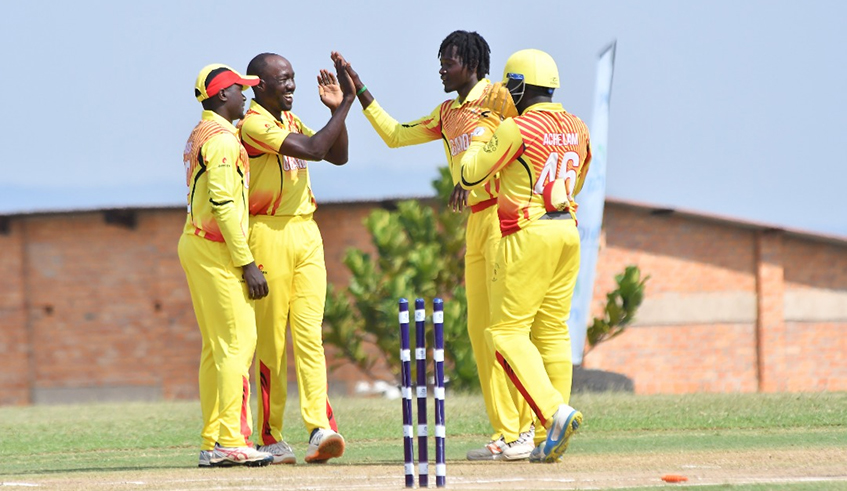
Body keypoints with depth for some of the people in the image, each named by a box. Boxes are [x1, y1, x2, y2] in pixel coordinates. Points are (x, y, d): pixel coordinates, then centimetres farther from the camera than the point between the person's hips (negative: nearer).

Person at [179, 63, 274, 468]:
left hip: (193, 244, 10)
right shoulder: (222, 139, -13)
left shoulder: (198, 136, 18)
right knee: (239, 341, -11)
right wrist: (247, 263, -20)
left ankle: (212, 444, 10)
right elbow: (222, 204, -20)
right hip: (216, 250, -10)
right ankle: (231, 441, -15)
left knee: (216, 346, 10)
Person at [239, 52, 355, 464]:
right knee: (270, 339, -2)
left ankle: (320, 426, -14)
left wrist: (337, 109, 5)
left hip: (306, 233, 7)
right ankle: (269, 436, 4)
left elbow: (338, 156, 18)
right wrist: (345, 105, -12)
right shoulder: (252, 125, -10)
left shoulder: (291, 121, 17)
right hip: (268, 233, -7)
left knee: (309, 332, -5)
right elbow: (314, 149, -19)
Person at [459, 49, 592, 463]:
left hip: (528, 234, -7)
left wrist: (484, 130, 7)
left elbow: (470, 176, -8)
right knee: (552, 331, 10)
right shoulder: (576, 129, 9)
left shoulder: (516, 128, -12)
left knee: (508, 331, -3)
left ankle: (554, 411, -21)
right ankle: (551, 441, 7)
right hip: (569, 232, 7)